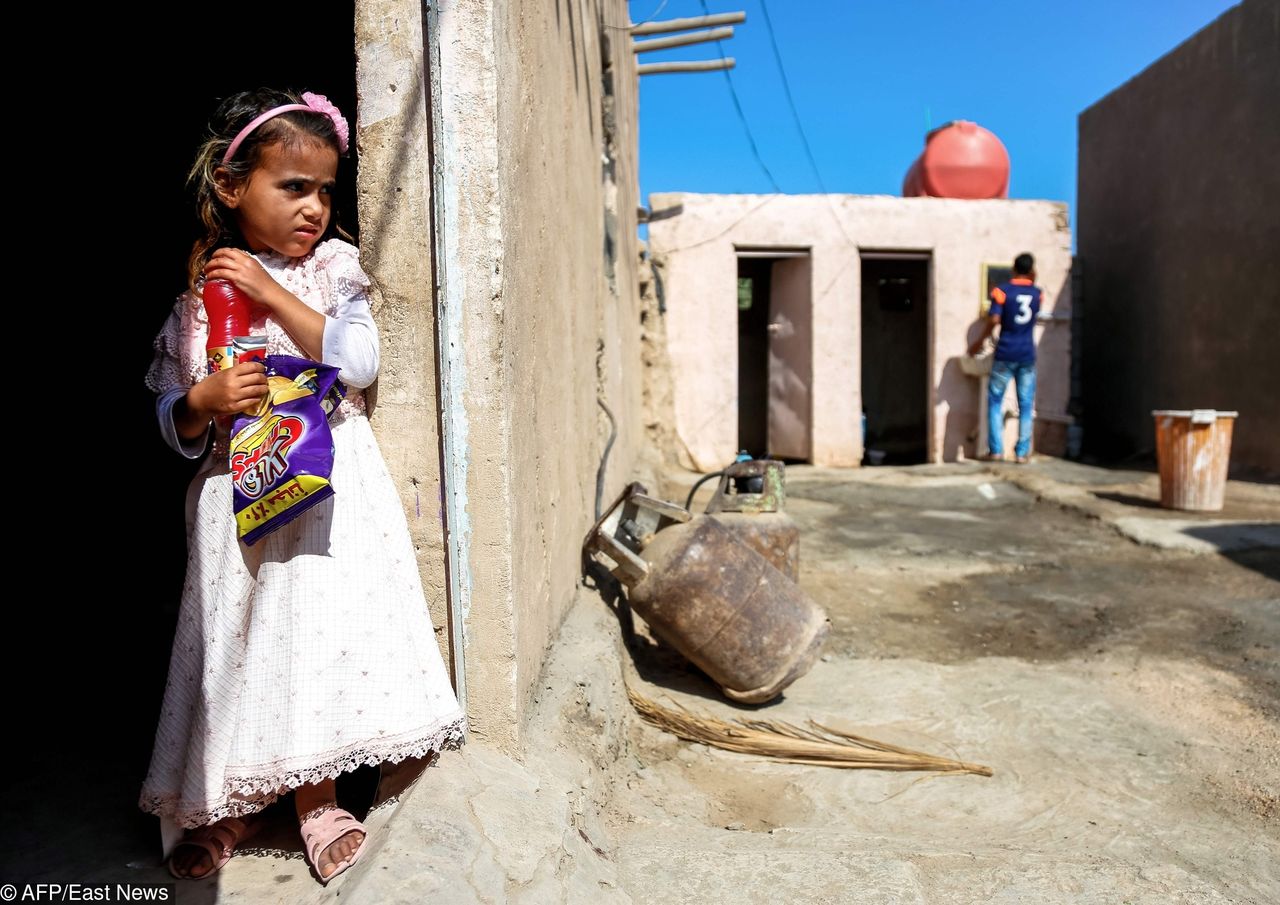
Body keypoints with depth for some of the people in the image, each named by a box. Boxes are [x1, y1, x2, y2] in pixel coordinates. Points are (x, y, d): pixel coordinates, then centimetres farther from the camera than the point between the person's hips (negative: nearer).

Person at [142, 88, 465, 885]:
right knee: (238, 642, 9)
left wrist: (271, 292, -17)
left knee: (316, 634, -1)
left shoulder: (332, 268, 0)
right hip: (238, 492, 2)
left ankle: (316, 799, 22)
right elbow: (174, 422, 7)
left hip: (328, 488, -2)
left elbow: (359, 363, -15)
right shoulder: (196, 295, 4)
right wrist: (205, 403, -15)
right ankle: (228, 801, 33)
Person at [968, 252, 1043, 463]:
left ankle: (996, 450, 0)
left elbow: (994, 320, -14)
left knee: (995, 402, 5)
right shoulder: (1038, 293, 8)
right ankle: (1022, 452, 6)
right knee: (1026, 406, 6)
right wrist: (1032, 281, 26)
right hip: (1028, 356, 3)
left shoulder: (1002, 291, -5)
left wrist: (980, 341, 0)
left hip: (1005, 355, -3)